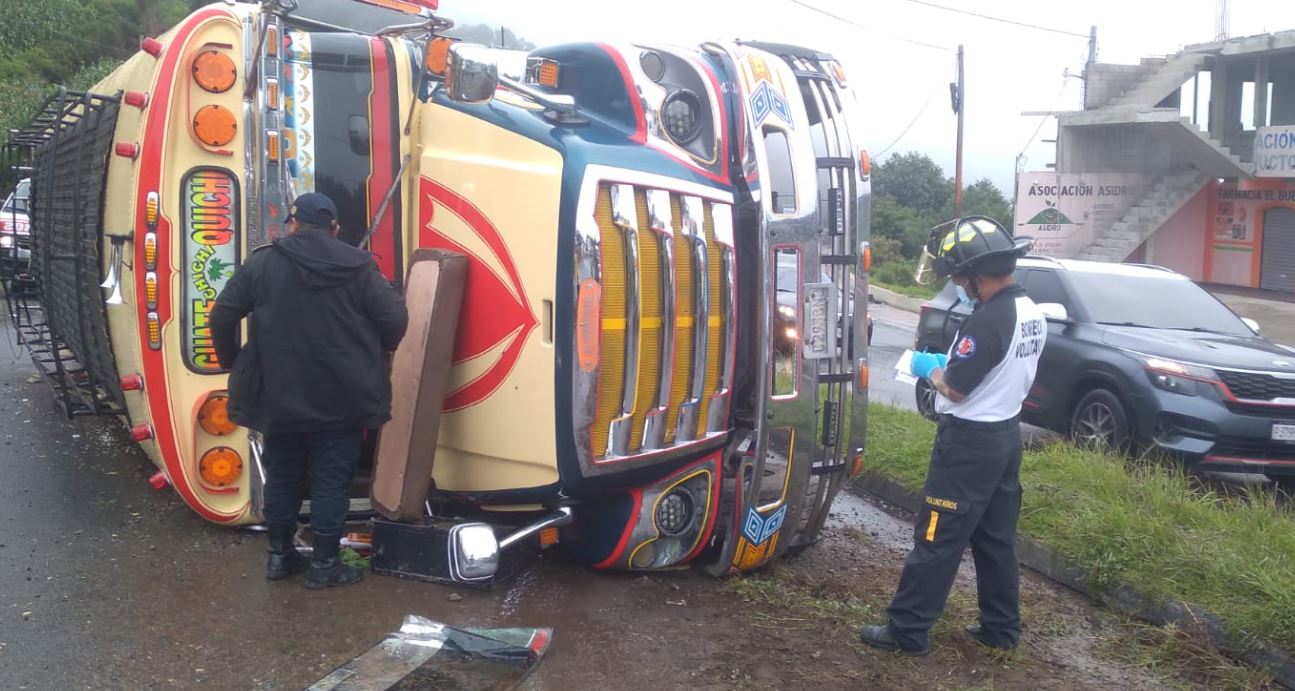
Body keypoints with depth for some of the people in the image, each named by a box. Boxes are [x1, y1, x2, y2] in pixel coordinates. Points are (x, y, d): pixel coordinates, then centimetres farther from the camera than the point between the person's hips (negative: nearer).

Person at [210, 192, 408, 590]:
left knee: (282, 476, 17)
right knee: (331, 481, 6)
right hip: (340, 399, -2)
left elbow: (222, 315, 0)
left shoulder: (262, 263, 1)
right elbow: (395, 319, -8)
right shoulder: (357, 266, -4)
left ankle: (279, 555, 27)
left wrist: (232, 362, 16)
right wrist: (372, 355, 12)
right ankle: (324, 564, 11)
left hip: (279, 397, 2)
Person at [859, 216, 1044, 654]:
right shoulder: (1032, 313, 6)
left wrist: (929, 368, -2)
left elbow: (954, 389, -21)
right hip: (1006, 435, 9)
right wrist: (951, 362, 11)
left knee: (937, 540, 0)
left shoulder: (988, 319, -25)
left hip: (969, 442, -9)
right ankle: (1001, 628, 27)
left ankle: (906, 631, 9)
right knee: (996, 538, 17)